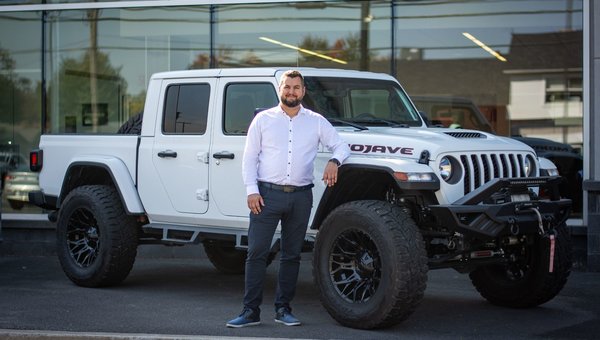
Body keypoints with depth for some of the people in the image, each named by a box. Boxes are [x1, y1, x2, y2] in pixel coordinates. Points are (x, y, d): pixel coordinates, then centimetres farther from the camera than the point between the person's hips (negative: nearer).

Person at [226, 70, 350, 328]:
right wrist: (251, 191, -7)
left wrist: (334, 161, -13)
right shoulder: (263, 119, 6)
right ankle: (251, 311, -3)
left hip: (300, 196, 2)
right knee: (256, 253, -6)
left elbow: (341, 145, 10)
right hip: (267, 193, -2)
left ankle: (283, 309, 17)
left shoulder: (316, 121, 9)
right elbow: (249, 158, 5)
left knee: (291, 255, 8)